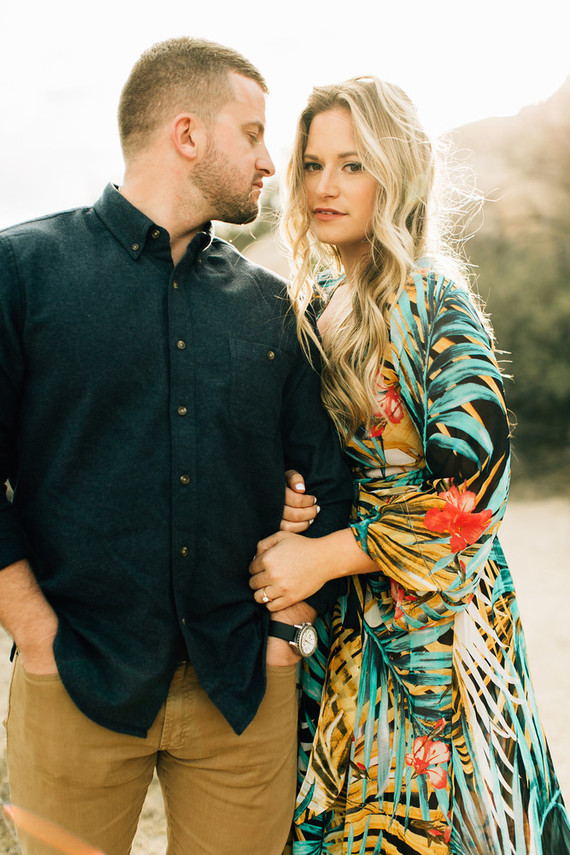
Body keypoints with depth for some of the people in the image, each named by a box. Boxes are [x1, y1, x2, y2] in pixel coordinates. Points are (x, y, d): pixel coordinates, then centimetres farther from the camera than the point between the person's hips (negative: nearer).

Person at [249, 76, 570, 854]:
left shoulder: (436, 303, -13)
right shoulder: (311, 300, 6)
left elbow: (475, 487, -19)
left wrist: (325, 556, -19)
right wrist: (283, 499, -7)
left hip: (431, 610, -5)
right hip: (333, 617, 6)